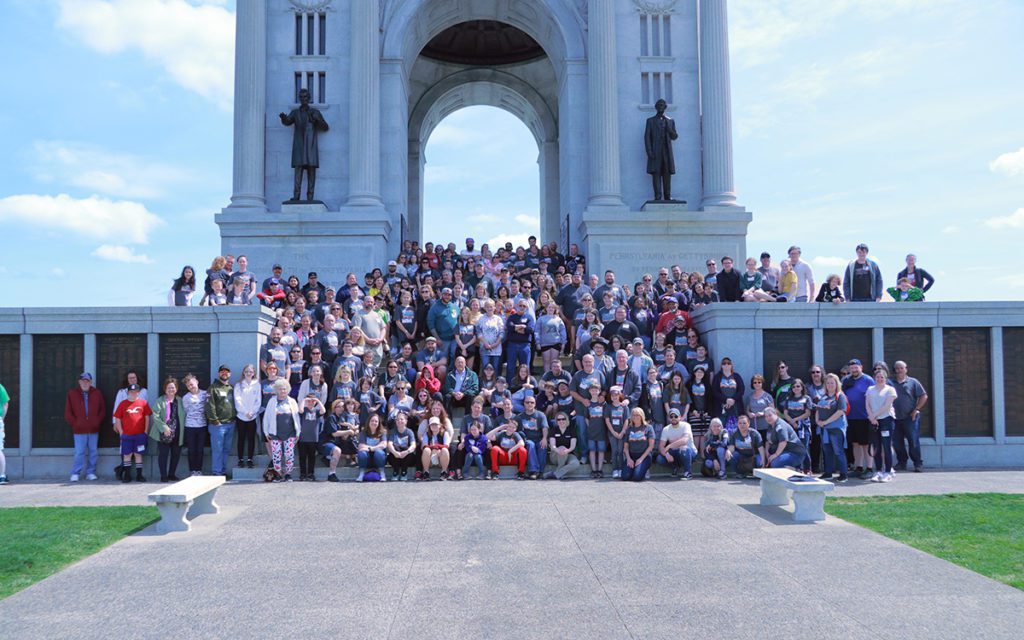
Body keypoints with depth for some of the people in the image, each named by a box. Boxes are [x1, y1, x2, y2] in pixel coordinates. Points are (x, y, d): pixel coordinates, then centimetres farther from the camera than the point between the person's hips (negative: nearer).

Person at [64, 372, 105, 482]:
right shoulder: (72, 394, 4)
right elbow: (68, 413, 4)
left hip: (94, 430, 2)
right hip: (79, 430, -2)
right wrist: (74, 423, -3)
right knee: (79, 453, -5)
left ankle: (90, 473, 13)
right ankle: (75, 474, 3)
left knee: (92, 452, 6)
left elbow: (103, 410, 10)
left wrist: (97, 422, -1)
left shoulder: (97, 393, 8)